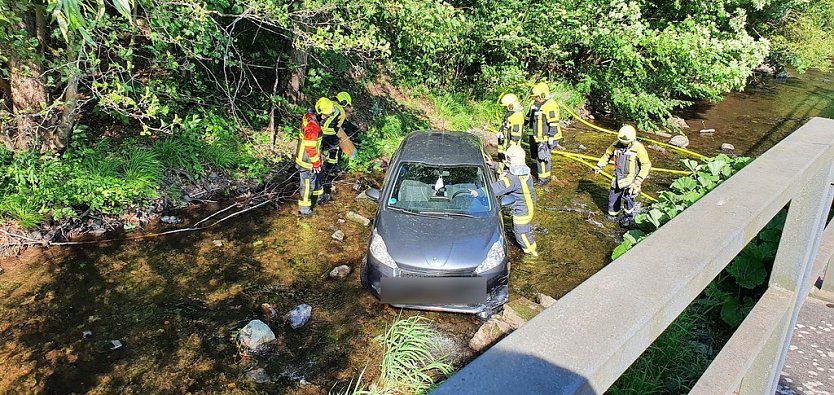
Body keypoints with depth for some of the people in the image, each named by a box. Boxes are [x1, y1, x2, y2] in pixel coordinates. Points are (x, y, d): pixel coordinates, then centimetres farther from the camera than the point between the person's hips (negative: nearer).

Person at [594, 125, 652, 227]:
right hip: (618, 177, 5)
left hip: (631, 179, -5)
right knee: (613, 196, 14)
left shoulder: (638, 148, -20)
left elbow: (646, 165, -16)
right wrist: (599, 166, 11)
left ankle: (628, 218, 4)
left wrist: (639, 179, -25)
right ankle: (613, 215, 35)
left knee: (628, 198, -14)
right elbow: (607, 154, 12)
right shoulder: (616, 145, -7)